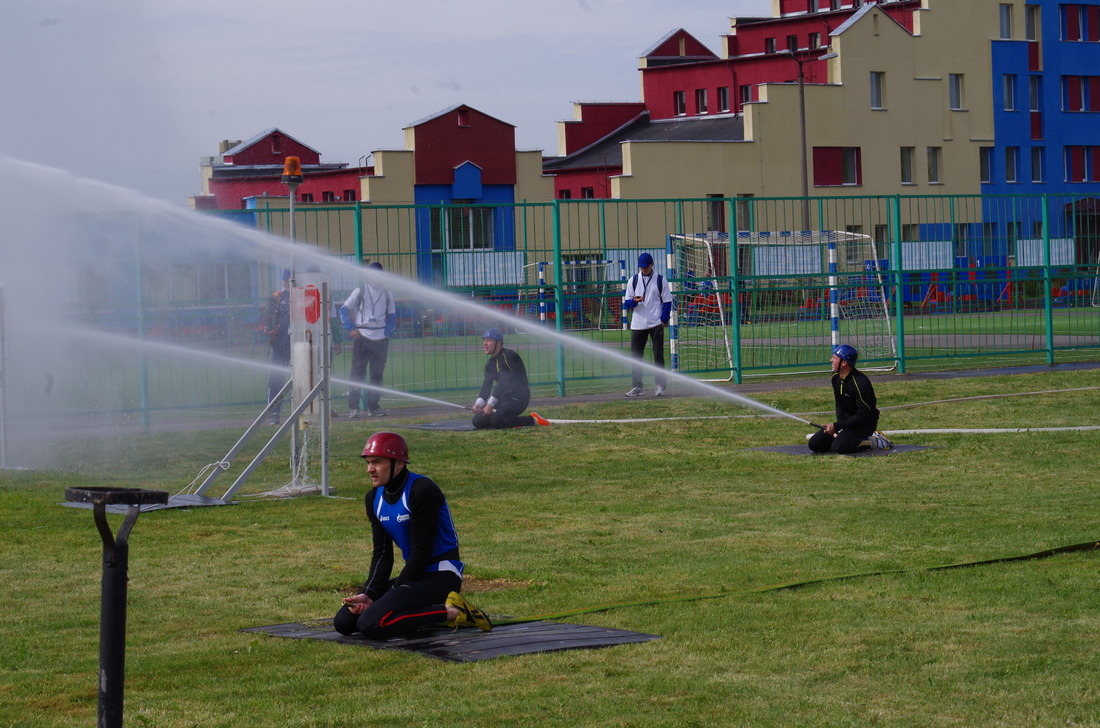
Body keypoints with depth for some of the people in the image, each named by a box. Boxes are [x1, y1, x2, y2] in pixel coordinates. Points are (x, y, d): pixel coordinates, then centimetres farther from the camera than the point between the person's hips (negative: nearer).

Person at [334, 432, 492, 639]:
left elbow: (421, 553, -18)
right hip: (415, 574, 9)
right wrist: (368, 594, -9)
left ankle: (451, 612, -13)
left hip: (441, 576, -9)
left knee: (371, 624, -26)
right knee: (344, 621, 0)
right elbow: (382, 554, 8)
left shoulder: (422, 490, -18)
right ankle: (428, 614, 6)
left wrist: (391, 594, -17)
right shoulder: (375, 498, 8)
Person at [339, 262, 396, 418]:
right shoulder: (360, 292, 2)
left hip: (381, 339, 3)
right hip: (362, 338, -3)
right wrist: (351, 329, -7)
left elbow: (392, 316, 17)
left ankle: (373, 407, 12)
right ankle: (353, 408, -6)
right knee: (357, 373, -6)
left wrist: (388, 333, 3)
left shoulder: (387, 294, 10)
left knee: (377, 373, 5)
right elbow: (344, 310, 2)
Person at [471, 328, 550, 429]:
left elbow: (503, 383, -22)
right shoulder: (490, 363, 11)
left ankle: (533, 420, -12)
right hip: (503, 398, 8)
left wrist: (490, 404, -26)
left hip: (519, 398, -8)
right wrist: (478, 404, -18)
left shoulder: (508, 356, -15)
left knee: (496, 420, -30)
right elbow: (486, 386, 1)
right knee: (478, 420, -5)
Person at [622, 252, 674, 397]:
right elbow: (626, 303, 7)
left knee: (658, 355, -3)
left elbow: (667, 302, 3)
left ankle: (660, 385, 1)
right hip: (638, 324, 2)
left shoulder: (660, 280, 4)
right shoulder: (633, 280, 9)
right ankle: (636, 387, 7)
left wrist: (664, 320, -7)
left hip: (656, 324, -2)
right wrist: (634, 301, -16)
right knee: (635, 355, 2)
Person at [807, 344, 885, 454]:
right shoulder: (835, 377, 0)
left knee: (839, 447, -32)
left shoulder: (860, 382, -26)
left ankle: (872, 442, -10)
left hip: (865, 423, -8)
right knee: (814, 444, -3)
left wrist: (837, 426, -27)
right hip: (846, 419, 8)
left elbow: (863, 416, -25)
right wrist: (838, 426, -8)